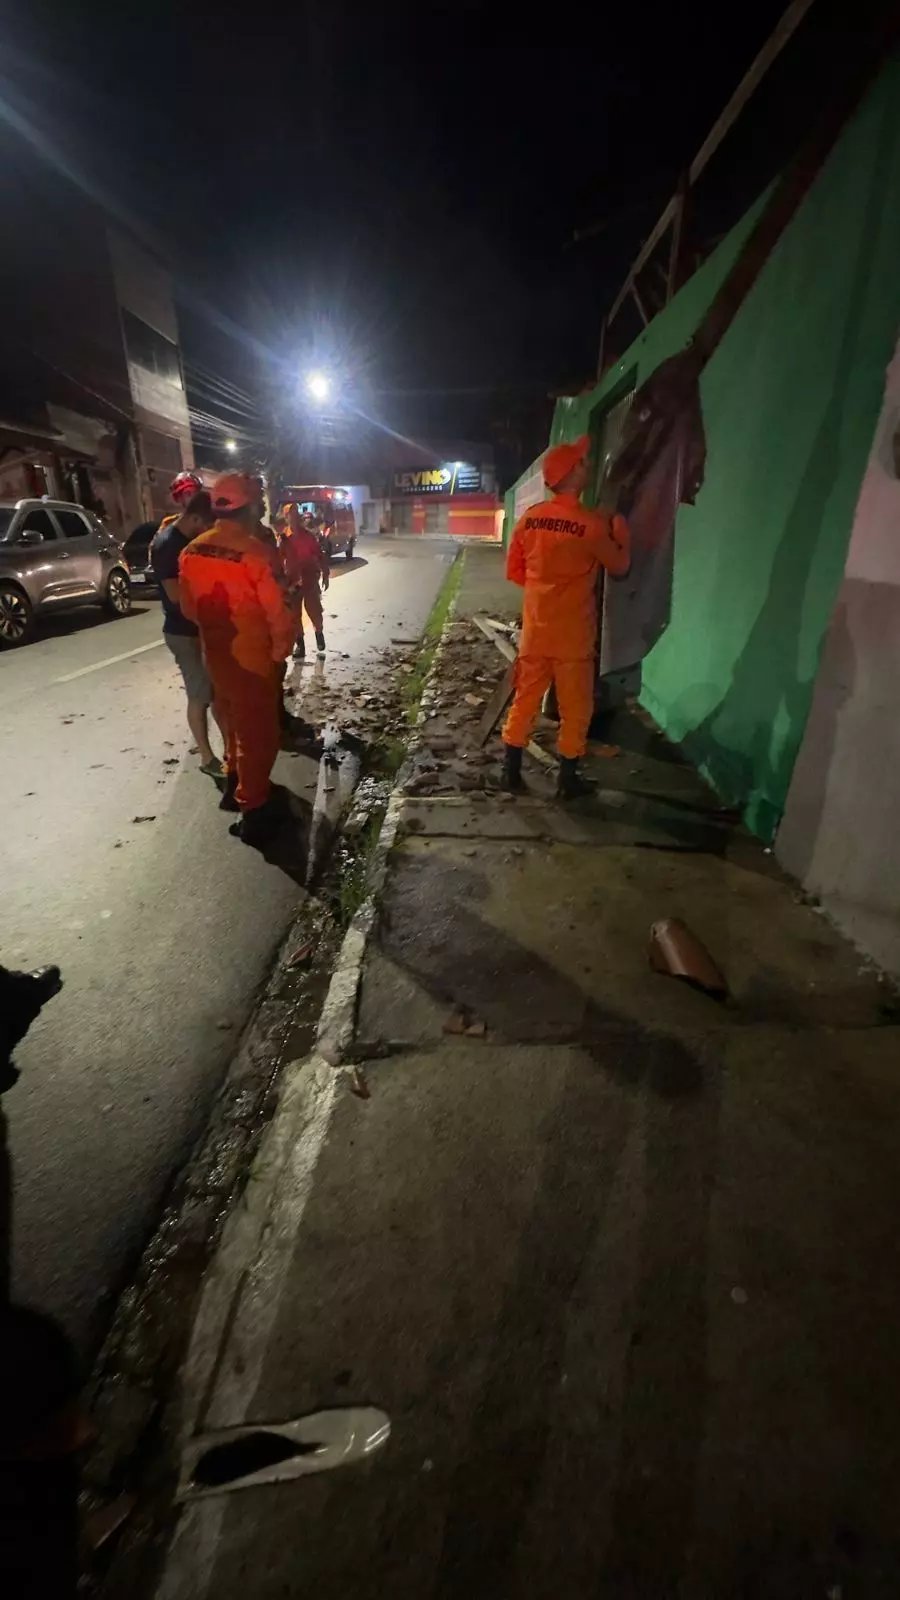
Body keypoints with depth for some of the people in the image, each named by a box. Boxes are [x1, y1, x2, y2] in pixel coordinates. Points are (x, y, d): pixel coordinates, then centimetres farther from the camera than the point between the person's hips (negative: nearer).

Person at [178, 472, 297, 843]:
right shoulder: (256, 552, -21)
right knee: (257, 734, 7)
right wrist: (281, 647, -2)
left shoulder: (191, 552, 0)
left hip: (215, 655, 7)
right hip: (254, 658, -7)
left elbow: (189, 608, 9)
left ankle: (236, 785, 41)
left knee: (234, 725, 24)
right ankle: (253, 810, 16)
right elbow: (278, 613, -19)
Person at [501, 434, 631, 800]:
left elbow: (514, 571, 10)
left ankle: (511, 773, 21)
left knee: (524, 702, 13)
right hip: (572, 636, -5)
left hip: (535, 631, 5)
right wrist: (621, 530, 16)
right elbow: (620, 566, 1)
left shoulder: (529, 518, 1)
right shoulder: (591, 524, -13)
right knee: (575, 710, 7)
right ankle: (568, 781, 16)